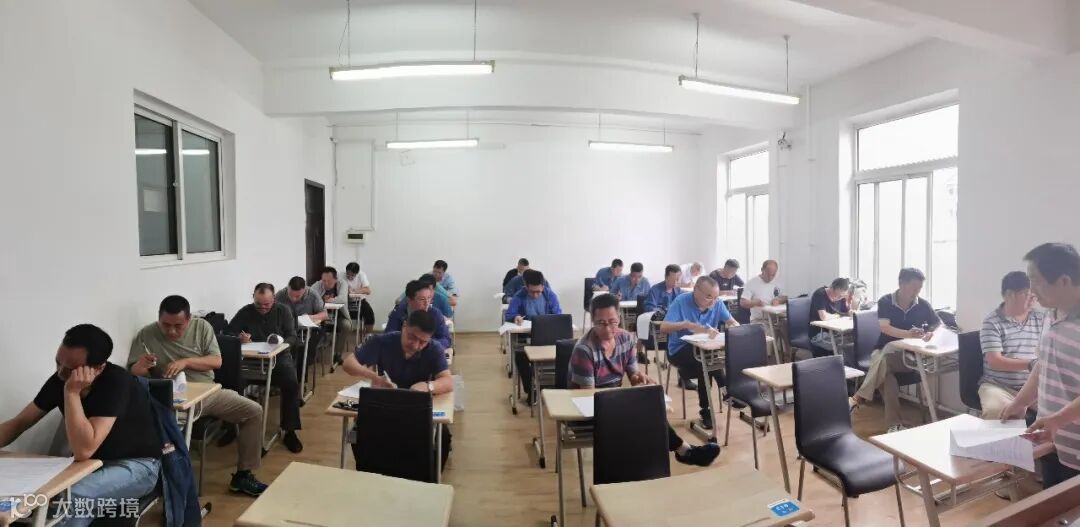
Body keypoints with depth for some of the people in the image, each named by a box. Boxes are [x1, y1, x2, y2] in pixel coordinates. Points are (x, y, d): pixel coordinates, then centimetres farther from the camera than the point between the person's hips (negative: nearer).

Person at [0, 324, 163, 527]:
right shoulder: (61, 378, -7)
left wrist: (72, 392, -34)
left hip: (136, 465, -7)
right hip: (92, 462, 7)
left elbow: (83, 450, -33)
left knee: (69, 499, -31)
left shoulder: (116, 382, -28)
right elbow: (18, 423, 5)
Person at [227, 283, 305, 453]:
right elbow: (228, 331, 6)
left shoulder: (284, 311, 4)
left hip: (279, 356, -1)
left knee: (291, 383, -29)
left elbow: (292, 337, -2)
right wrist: (239, 336, -17)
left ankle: (290, 431, -15)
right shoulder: (245, 312, 7)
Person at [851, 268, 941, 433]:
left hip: (910, 355, 0)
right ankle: (894, 424, -37)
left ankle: (860, 397, -33)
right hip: (883, 351, 0)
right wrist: (909, 334, -35)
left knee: (887, 355, -36)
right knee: (885, 369, -36)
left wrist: (931, 333, -16)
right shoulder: (885, 302, -5)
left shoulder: (923, 305, 2)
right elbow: (885, 328, -17)